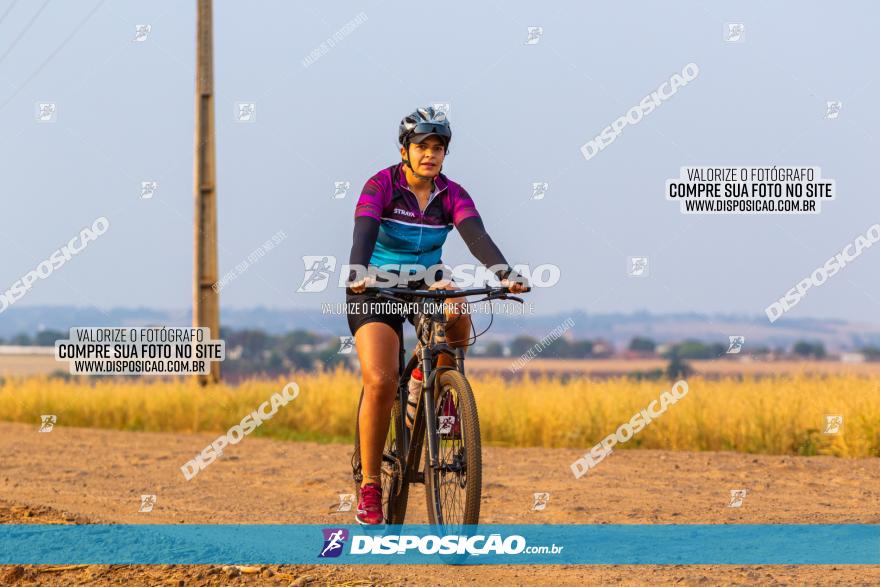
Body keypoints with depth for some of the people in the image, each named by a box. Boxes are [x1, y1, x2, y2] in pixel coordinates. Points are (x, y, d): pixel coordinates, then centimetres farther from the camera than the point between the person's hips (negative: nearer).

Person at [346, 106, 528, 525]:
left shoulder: (451, 195, -6)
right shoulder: (381, 186, -14)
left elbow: (476, 236, -22)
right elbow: (364, 233, -30)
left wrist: (505, 274, -42)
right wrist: (358, 274, -51)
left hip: (426, 286, 3)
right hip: (377, 291, -3)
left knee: (457, 314, -33)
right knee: (381, 382, -21)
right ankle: (369, 484, -9)